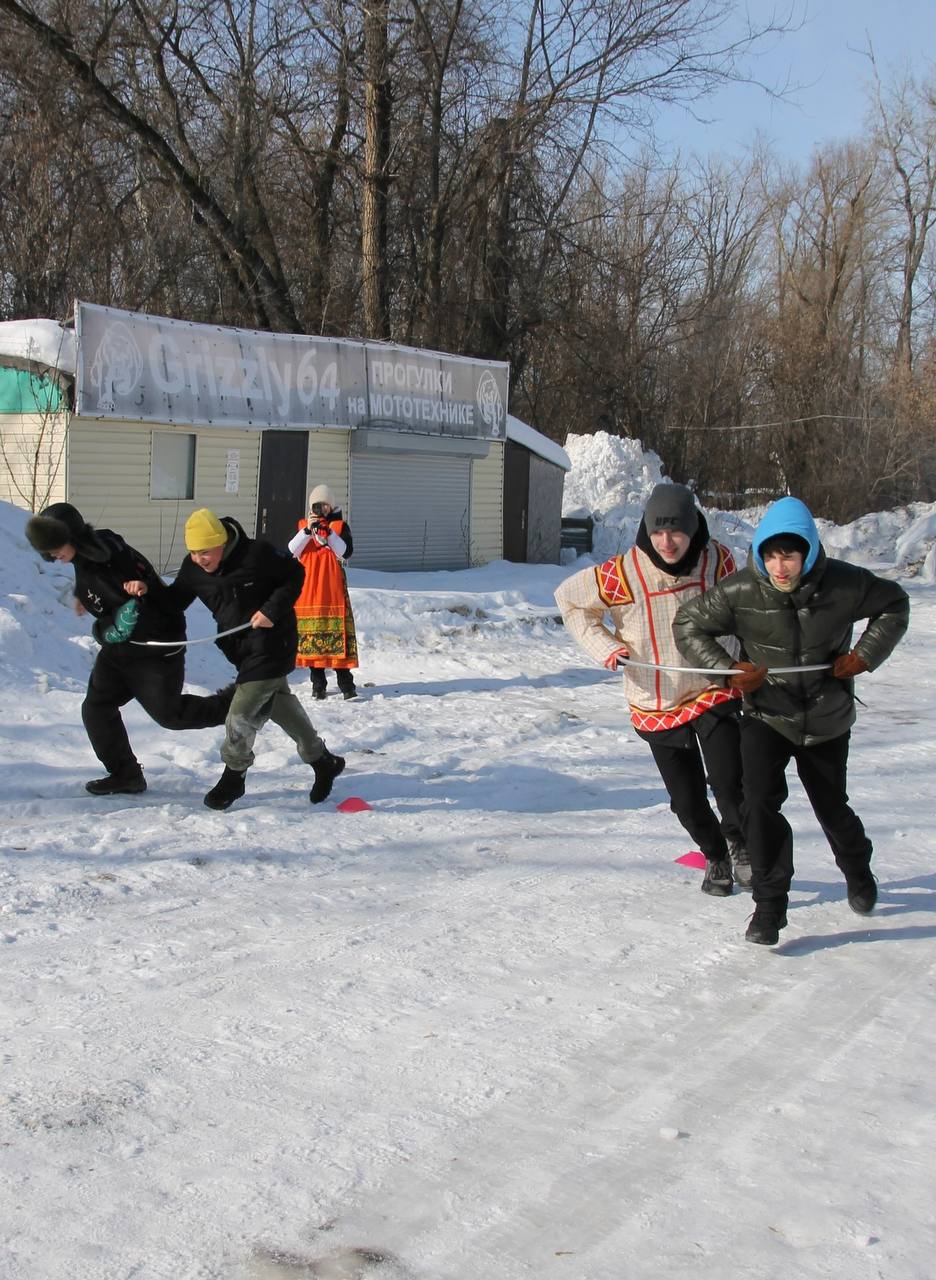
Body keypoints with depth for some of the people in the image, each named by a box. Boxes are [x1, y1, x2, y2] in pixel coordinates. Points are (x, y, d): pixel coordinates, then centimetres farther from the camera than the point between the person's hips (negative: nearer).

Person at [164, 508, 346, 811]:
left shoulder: (256, 553, -21)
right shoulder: (193, 569, -3)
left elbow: (294, 574, -9)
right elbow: (174, 601, 5)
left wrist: (273, 609, -20)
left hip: (272, 642, -8)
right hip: (241, 647, 8)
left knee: (243, 712, -10)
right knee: (280, 704, 18)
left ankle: (233, 777, 11)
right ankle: (323, 762, 33)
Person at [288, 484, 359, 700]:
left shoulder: (340, 525, 7)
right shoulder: (303, 525, 12)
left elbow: (345, 553, -5)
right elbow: (292, 550, -2)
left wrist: (328, 533, -17)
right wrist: (308, 530, -15)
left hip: (332, 586, -2)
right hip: (307, 586, 2)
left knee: (337, 633, -8)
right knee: (311, 633, 1)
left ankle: (346, 683, -7)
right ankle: (318, 684, 8)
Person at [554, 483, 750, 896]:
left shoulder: (717, 560, -11)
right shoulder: (621, 574, -20)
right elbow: (568, 598, -3)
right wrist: (604, 645, -10)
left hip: (713, 691, 0)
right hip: (655, 704, 0)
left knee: (729, 784, -13)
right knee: (687, 800, 7)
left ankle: (738, 842, 21)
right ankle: (715, 857, 39)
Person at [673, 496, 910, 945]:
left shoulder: (843, 584, -17)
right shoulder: (740, 591, -19)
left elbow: (894, 604, 2)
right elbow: (688, 624, -6)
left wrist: (865, 655, -7)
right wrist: (729, 669, -14)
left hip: (827, 720, 1)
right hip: (766, 716, -1)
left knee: (831, 807, 17)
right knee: (761, 801, -20)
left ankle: (858, 870, 50)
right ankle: (769, 905, -7)